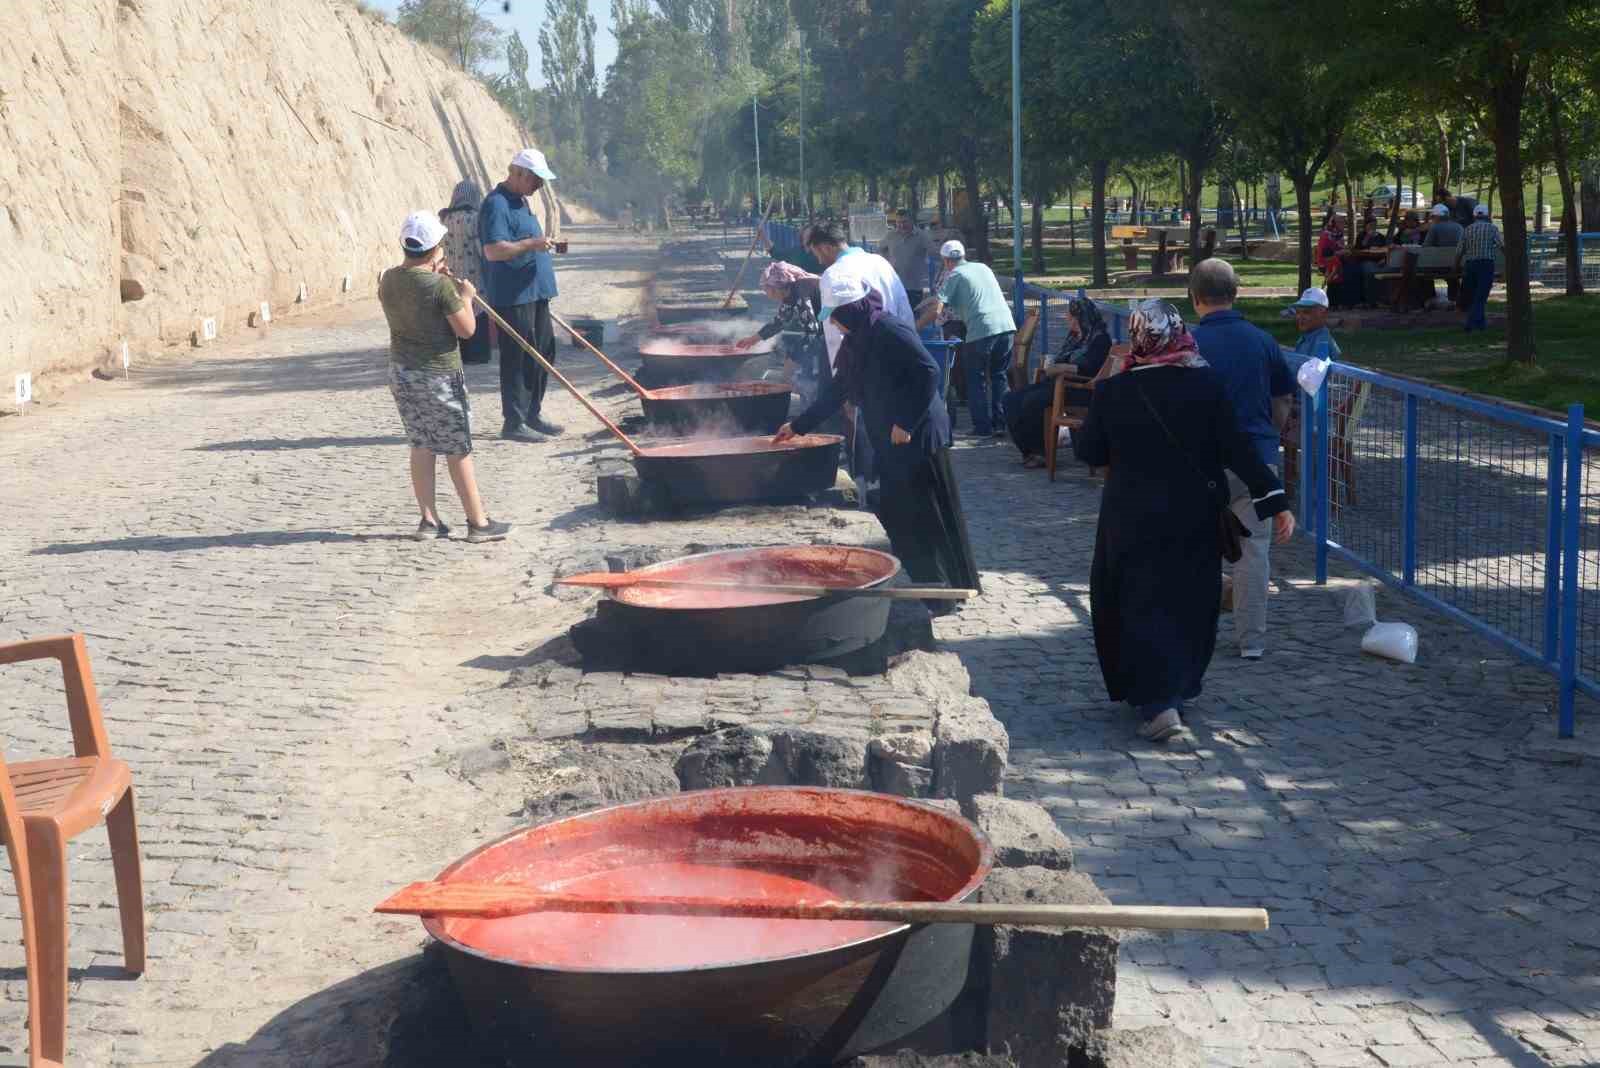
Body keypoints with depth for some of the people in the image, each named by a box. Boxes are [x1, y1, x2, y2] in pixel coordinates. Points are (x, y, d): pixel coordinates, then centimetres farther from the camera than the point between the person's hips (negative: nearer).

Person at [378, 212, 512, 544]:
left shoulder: (389, 280, 0)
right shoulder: (441, 286, -20)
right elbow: (466, 329, -14)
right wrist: (465, 296, 0)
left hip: (401, 371, 6)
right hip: (438, 376, -6)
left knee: (421, 445, 15)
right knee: (457, 450, 3)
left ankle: (429, 520, 17)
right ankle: (478, 523, 11)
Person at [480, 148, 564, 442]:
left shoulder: (520, 202, 17)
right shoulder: (496, 205, -15)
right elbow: (493, 250, -26)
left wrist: (545, 242, 16)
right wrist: (532, 243, -27)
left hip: (534, 294, 10)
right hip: (512, 298, -10)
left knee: (543, 353, 15)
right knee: (517, 360, -5)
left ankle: (533, 414, 26)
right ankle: (514, 423, 1)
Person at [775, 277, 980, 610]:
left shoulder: (890, 331, -16)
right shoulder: (856, 341, 13)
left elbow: (929, 372, -21)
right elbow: (836, 391, 22)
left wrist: (906, 422, -21)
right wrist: (799, 425, 25)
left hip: (917, 437, -9)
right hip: (888, 443, 9)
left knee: (927, 516, -3)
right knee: (896, 516, 10)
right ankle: (927, 586, 19)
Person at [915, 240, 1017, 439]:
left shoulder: (954, 276, 3)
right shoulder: (984, 268, 21)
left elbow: (935, 310, -5)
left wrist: (915, 327, 7)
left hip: (981, 332, -6)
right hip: (1007, 326, 6)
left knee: (976, 380, 8)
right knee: (998, 376, 18)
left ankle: (982, 427, 7)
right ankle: (1001, 423, 17)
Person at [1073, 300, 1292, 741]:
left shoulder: (1112, 391, -11)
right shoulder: (1208, 386, -9)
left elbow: (1089, 451, -1)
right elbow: (1237, 449, -10)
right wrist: (1275, 502, -7)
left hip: (1132, 521, -2)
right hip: (1196, 518, 2)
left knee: (1139, 605, 5)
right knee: (1190, 603, 18)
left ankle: (1158, 701, -10)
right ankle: (1181, 686, 31)